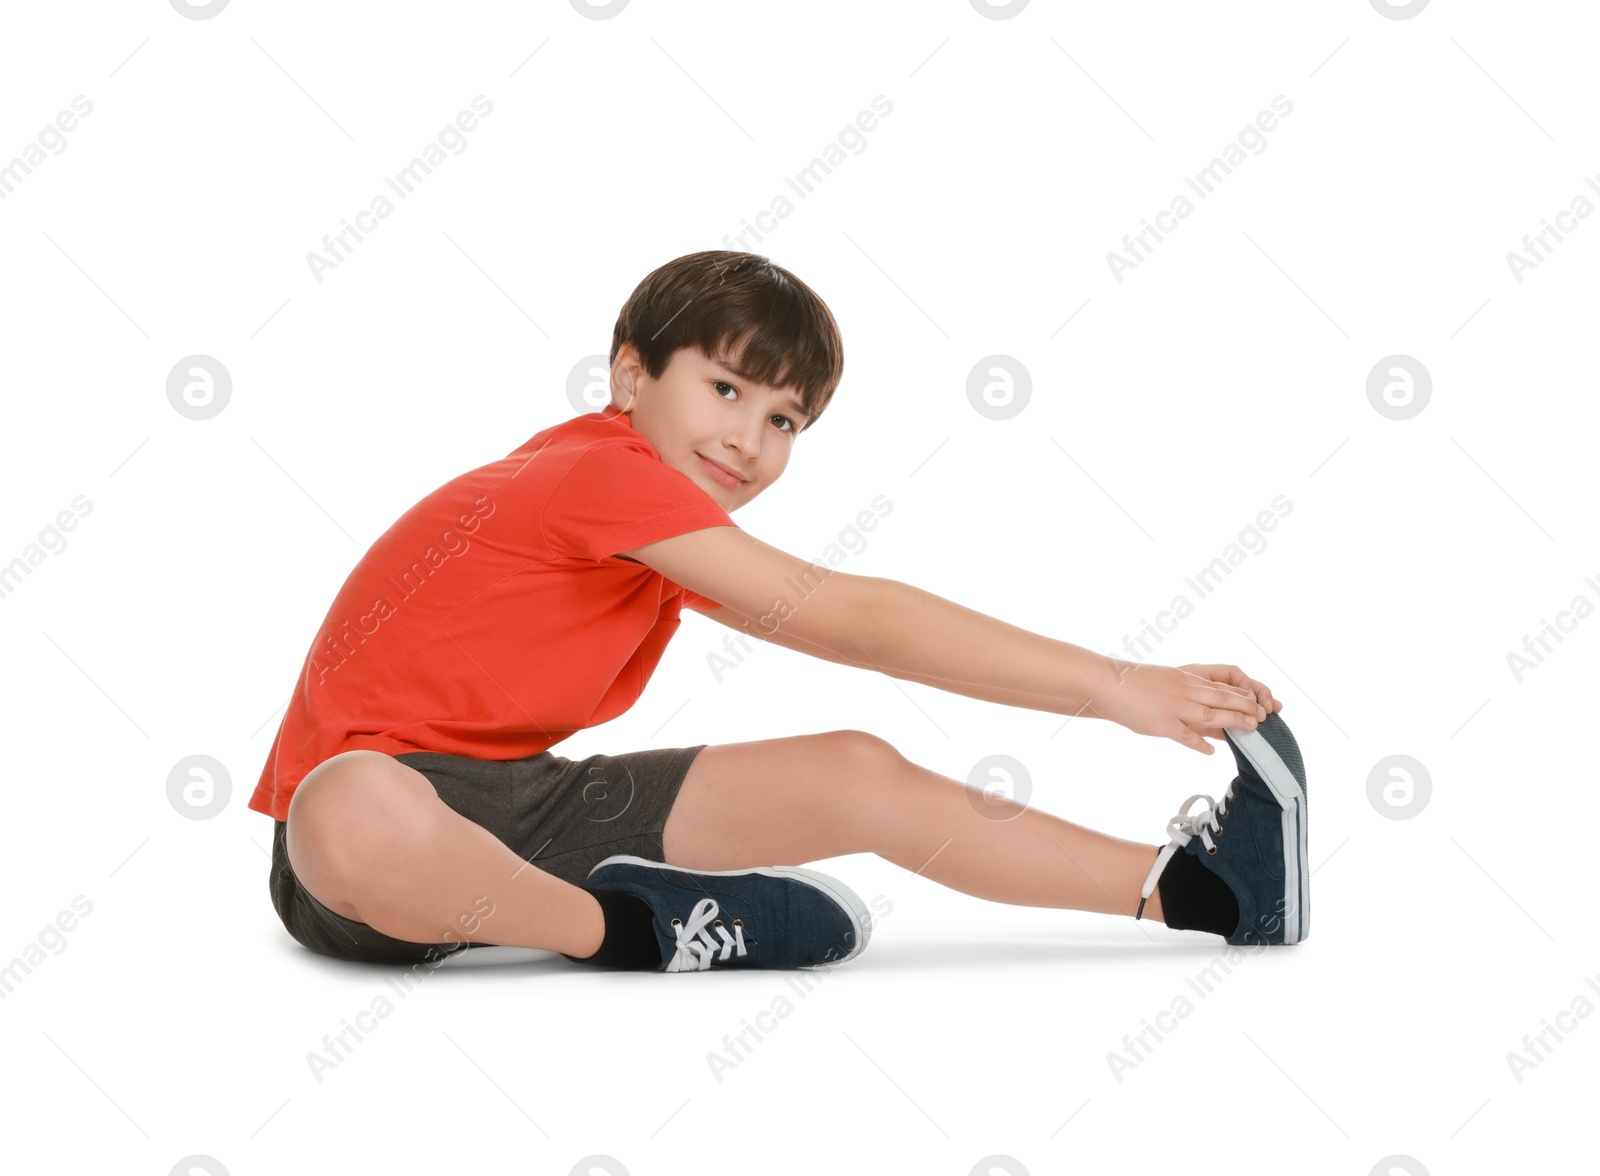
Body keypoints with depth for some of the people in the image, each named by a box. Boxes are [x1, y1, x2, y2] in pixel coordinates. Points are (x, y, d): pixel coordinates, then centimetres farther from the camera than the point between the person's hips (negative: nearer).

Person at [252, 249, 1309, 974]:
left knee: (858, 775, -3)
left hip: (513, 799, 8)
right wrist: (1112, 688, -20)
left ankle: (1194, 886, 0)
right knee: (358, 818, -48)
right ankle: (627, 930, -22)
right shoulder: (608, 470, -19)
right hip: (372, 786, -8)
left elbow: (839, 632, 16)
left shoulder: (660, 533, 14)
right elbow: (844, 617, -21)